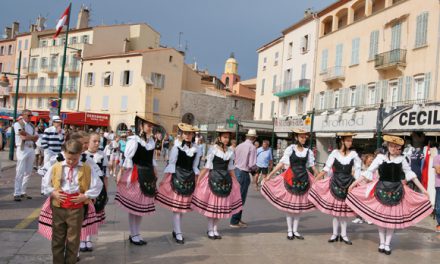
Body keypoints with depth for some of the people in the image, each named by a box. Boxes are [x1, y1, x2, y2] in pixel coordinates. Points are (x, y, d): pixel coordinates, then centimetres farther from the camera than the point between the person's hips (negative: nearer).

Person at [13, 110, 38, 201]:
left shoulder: (32, 126, 16)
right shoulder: (18, 124, -2)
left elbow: (36, 138, 4)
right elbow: (22, 137, -15)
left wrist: (27, 136, -11)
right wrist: (31, 136, -3)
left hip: (31, 149, 6)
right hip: (22, 149, -6)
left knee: (28, 173, 9)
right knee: (20, 172, -7)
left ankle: (23, 192, 17)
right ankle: (17, 194, -4)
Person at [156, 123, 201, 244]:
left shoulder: (195, 149, 6)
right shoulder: (177, 147, -8)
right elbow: (171, 164, -4)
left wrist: (195, 180, 11)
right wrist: (167, 179, -5)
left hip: (190, 179, 5)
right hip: (177, 177, -5)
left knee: (183, 206, 11)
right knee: (176, 206, -3)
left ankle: (175, 230, 26)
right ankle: (178, 234, 5)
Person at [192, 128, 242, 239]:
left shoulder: (230, 152, 7)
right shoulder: (213, 150, -5)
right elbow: (207, 167, -5)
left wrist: (236, 182, 16)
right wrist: (198, 179, -9)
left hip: (225, 180, 4)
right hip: (213, 178, -4)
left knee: (221, 205, 7)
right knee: (211, 205, 0)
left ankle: (215, 229, 19)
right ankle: (210, 230, 13)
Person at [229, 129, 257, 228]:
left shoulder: (239, 146, 7)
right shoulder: (252, 147, -12)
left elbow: (234, 159, 8)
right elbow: (252, 164, -16)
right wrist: (255, 168, 4)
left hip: (236, 171, 7)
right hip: (244, 174, -7)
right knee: (241, 198, 0)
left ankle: (238, 219, 26)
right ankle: (234, 221, 5)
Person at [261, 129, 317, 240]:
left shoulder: (308, 151, 5)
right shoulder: (290, 149, -4)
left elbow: (312, 166, 8)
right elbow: (281, 163, -6)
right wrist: (270, 175, -11)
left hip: (303, 179, 3)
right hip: (291, 178, -3)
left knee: (299, 206, 8)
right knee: (289, 205, 3)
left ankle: (295, 231, 20)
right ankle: (289, 231, 15)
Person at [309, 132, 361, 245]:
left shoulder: (353, 154, 1)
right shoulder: (335, 153, -3)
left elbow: (358, 170, 3)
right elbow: (326, 168, -4)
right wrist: (315, 179, -8)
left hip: (348, 184, 1)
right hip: (335, 183, 0)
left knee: (344, 211, 5)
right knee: (335, 210, 5)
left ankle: (343, 235, 15)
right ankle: (335, 234, 16)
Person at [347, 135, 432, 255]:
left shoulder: (401, 159, 1)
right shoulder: (380, 157, -4)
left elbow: (410, 174, 8)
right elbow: (369, 172, 0)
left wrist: (423, 190, 7)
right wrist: (355, 183, -1)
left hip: (396, 191, 1)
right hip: (381, 190, -1)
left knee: (393, 218, 5)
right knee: (380, 217, 4)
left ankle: (387, 244, 17)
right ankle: (382, 243, 20)